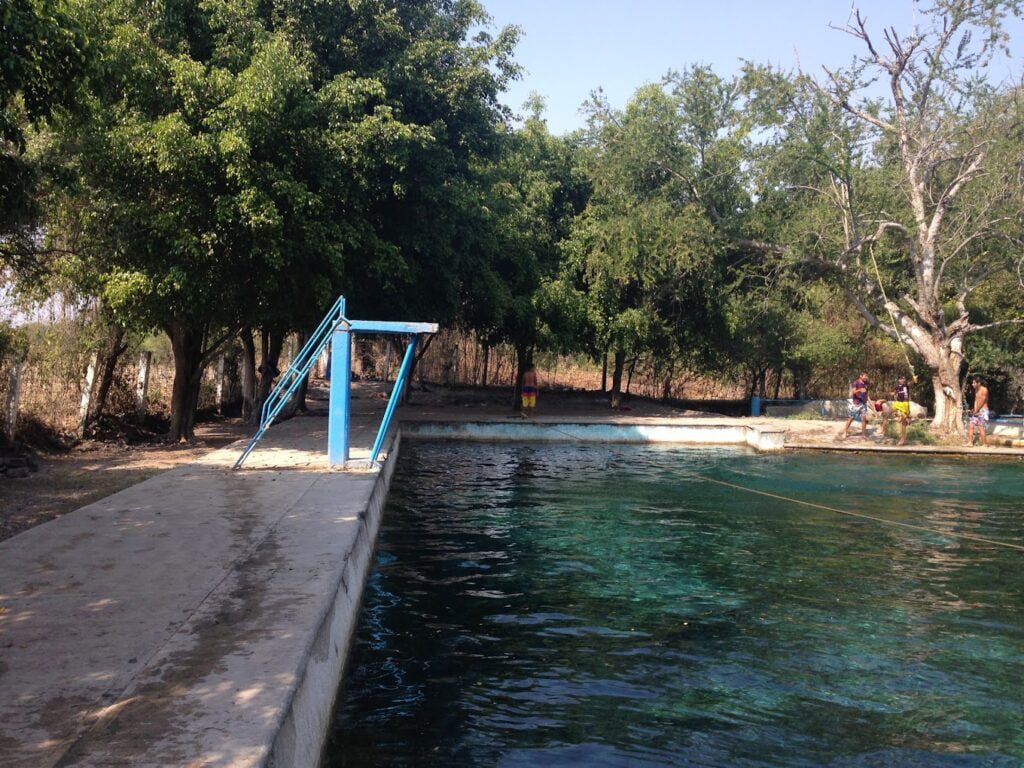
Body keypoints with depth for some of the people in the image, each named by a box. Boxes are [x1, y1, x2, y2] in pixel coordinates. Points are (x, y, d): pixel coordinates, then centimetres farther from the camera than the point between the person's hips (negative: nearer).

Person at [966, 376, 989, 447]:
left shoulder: (984, 390, -11)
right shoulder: (976, 390, 14)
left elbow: (982, 401, -15)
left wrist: (976, 411, -13)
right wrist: (974, 410, 1)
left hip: (982, 411, -9)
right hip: (976, 411, 9)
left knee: (981, 427, -10)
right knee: (970, 425, 3)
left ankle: (985, 444, -5)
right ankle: (970, 442, 5)